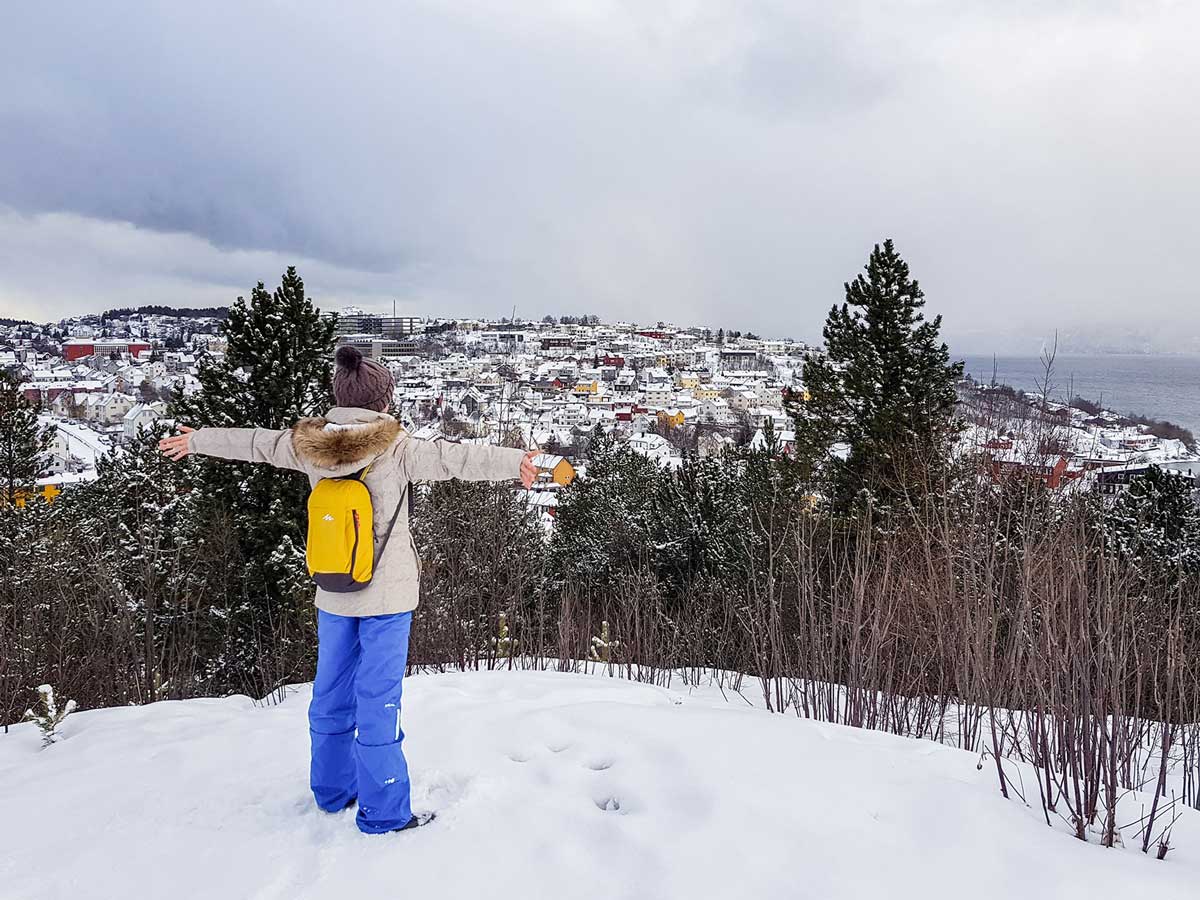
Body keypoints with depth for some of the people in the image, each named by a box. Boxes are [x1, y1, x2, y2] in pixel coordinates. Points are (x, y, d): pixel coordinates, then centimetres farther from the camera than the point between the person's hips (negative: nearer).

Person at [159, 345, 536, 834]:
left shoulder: (308, 445, -1)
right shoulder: (394, 447, -16)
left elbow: (252, 442, 14)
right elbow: (454, 458, -24)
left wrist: (196, 440, 30)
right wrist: (514, 462, -26)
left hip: (332, 594, 5)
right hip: (386, 595, -5)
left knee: (332, 691, 19)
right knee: (377, 699, 2)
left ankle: (332, 789, 37)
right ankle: (383, 812, 12)